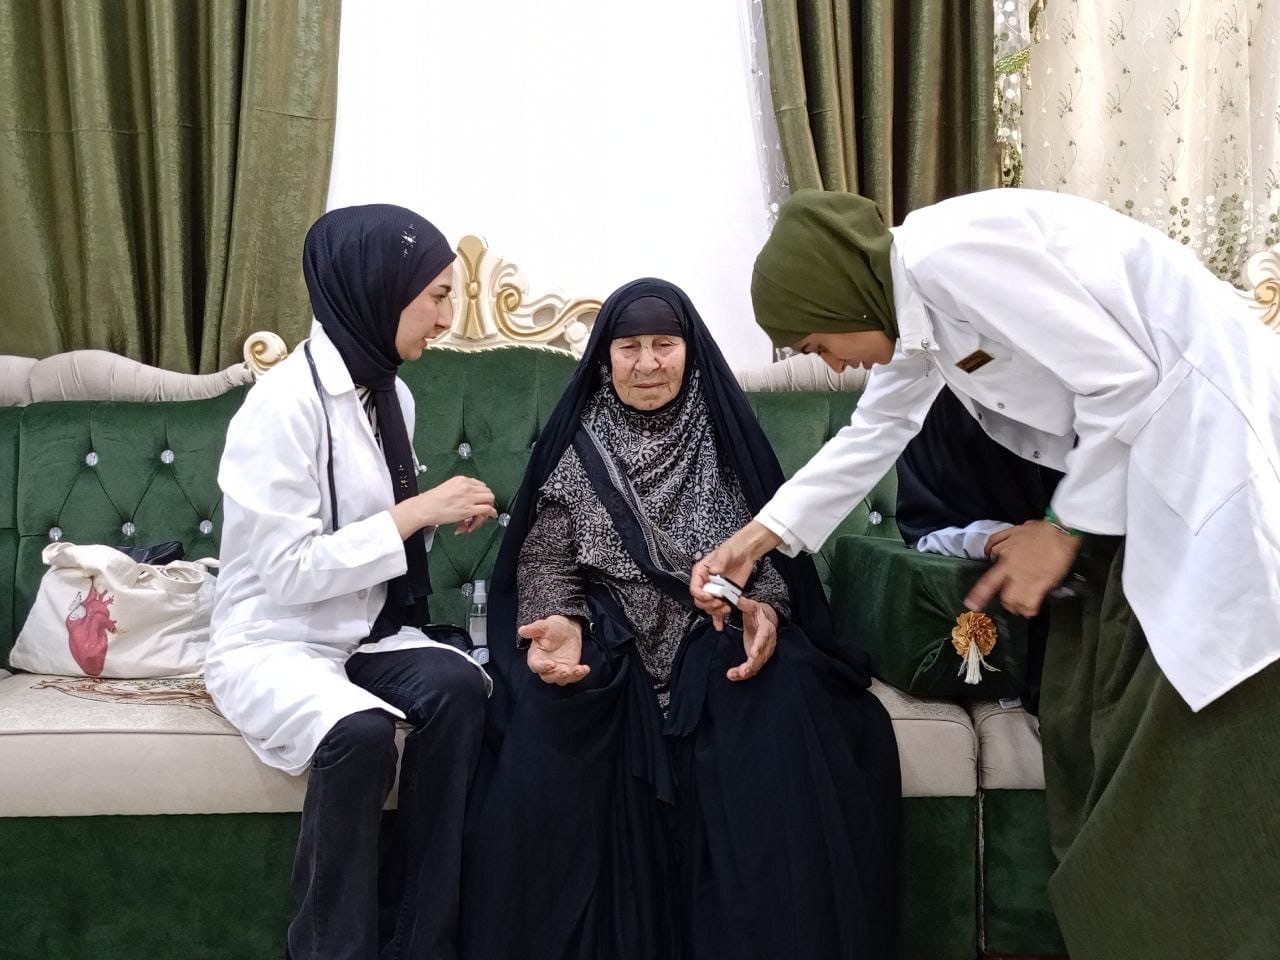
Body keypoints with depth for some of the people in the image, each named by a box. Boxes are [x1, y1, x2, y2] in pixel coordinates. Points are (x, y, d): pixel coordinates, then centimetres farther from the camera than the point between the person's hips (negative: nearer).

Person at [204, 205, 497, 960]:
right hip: (271, 642, -6)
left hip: (367, 635, 7)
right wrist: (418, 512, -19)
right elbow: (289, 572, -21)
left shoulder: (392, 395, 7)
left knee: (459, 686, -25)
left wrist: (440, 515, -2)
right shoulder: (285, 402, -18)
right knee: (358, 729, -36)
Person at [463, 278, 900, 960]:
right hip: (607, 638, 0)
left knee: (780, 720, -30)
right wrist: (562, 625, -18)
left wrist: (765, 611, -15)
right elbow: (545, 561, 4)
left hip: (719, 630, 0)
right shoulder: (576, 443, 6)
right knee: (548, 731, -30)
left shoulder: (724, 433, 7)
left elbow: (768, 549, 7)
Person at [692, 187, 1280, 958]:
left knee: (1196, 752, -8)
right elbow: (875, 432, 24)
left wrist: (1066, 529, -9)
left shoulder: (946, 252, -18)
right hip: (1143, 456, 10)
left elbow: (1123, 380, -19)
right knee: (1091, 725, 9)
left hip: (1211, 428, -10)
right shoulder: (910, 302, 12)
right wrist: (763, 534, 21)